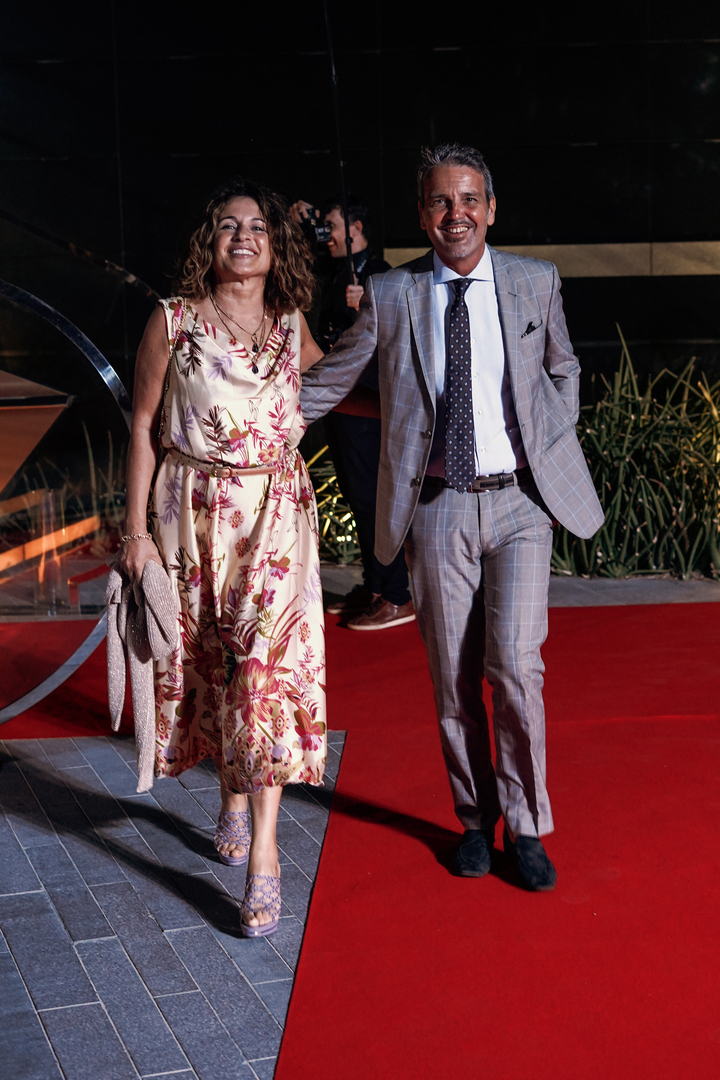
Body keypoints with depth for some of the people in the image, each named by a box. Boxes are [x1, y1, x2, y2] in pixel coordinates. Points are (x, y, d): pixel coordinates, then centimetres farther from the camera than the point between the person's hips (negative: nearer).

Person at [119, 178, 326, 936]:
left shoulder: (292, 326, 5)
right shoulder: (173, 321, -2)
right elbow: (142, 426, 0)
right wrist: (136, 529, -3)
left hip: (275, 514, 1)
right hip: (194, 513, 0)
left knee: (268, 665, -9)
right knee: (207, 661, 9)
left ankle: (263, 857, -8)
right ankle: (233, 799, 33)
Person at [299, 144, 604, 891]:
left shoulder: (535, 283, 3)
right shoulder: (389, 296, 1)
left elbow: (561, 369, 20)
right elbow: (327, 382, 10)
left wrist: (556, 453, 11)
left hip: (518, 500, 0)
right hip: (437, 507, 1)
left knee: (514, 666, -10)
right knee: (453, 680, 7)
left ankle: (526, 828, 9)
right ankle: (475, 821, 26)